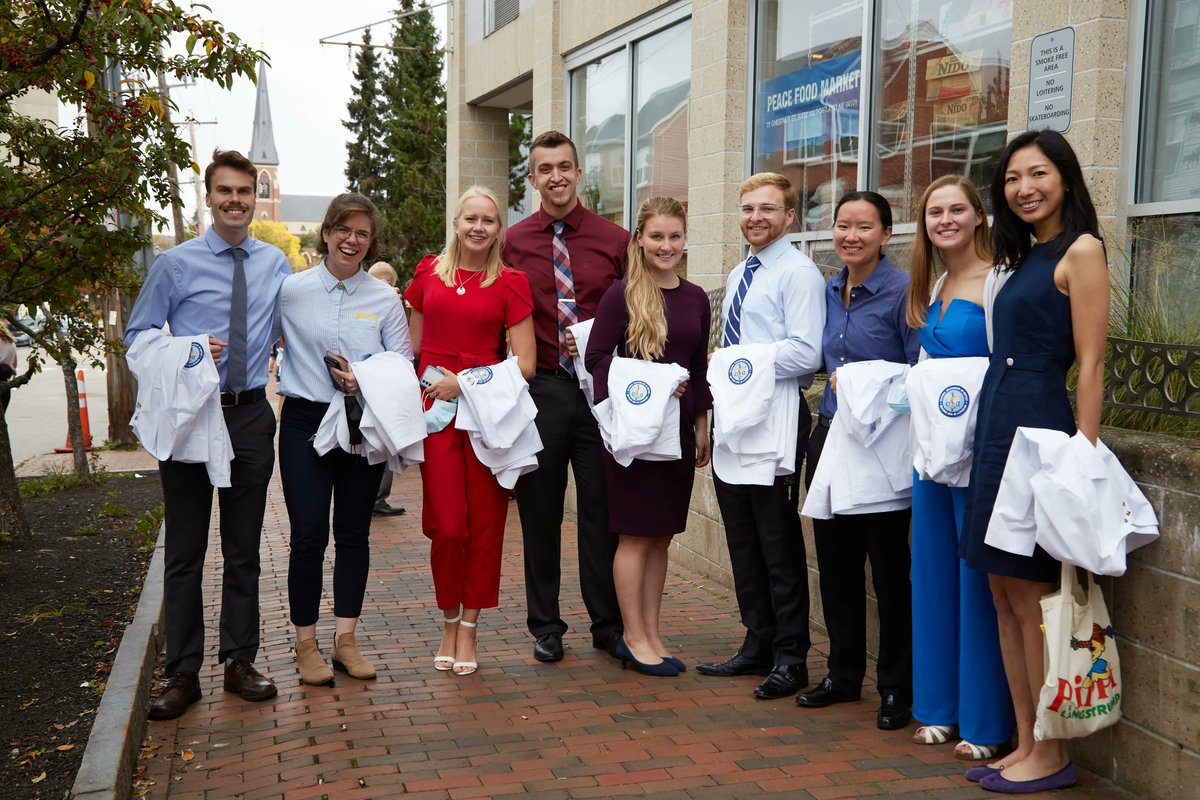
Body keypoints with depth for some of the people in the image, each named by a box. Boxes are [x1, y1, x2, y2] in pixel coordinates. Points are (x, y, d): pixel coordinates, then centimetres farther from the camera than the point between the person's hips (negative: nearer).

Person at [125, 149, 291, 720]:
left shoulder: (276, 264, 8)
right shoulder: (175, 264, -2)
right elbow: (136, 335, 1)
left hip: (251, 416, 3)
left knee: (244, 547, 11)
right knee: (185, 550, 4)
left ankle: (239, 662, 23)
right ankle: (182, 673, 14)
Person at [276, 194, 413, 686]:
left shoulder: (385, 299, 5)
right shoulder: (289, 290, 0)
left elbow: (404, 364, 3)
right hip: (306, 423, -2)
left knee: (354, 534, 9)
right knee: (308, 535, -2)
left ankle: (346, 639, 20)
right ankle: (306, 643, 12)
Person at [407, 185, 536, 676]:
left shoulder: (510, 283, 1)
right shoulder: (429, 274, 9)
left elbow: (525, 364, -4)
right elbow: (414, 346, 18)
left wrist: (464, 381, -10)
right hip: (436, 411, 1)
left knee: (484, 524, 2)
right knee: (447, 525, -2)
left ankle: (469, 629, 17)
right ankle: (449, 624, 19)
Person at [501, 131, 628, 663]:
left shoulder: (615, 240, 3)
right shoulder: (513, 243, 4)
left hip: (600, 388, 0)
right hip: (539, 389, 1)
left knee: (602, 508, 6)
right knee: (539, 510, 8)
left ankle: (608, 624, 19)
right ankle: (545, 626, 22)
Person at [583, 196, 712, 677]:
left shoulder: (695, 298, 9)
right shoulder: (621, 295, -7)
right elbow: (596, 357, -9)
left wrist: (702, 425, 14)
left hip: (678, 428, 5)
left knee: (662, 534, 11)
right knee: (635, 535, 1)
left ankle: (651, 635, 21)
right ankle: (634, 638, 12)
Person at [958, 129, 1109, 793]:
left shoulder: (1080, 251, -7)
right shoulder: (1024, 257, 18)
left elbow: (1090, 364, -13)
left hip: (1038, 428, -9)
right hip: (997, 427, 9)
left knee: (1031, 599, -2)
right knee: (1005, 595, 10)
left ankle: (1052, 756, 10)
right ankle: (1024, 745, 20)